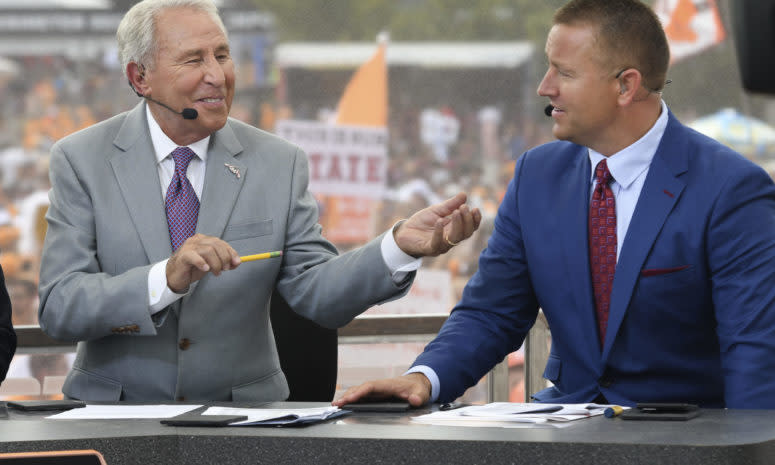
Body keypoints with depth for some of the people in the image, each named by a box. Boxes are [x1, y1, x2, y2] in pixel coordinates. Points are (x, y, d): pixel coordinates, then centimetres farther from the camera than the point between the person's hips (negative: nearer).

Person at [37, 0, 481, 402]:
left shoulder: (278, 164, 5)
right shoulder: (82, 160, -1)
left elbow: (318, 294, 0)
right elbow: (59, 307, -10)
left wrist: (401, 246, -16)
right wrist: (166, 279, -25)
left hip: (239, 416, 1)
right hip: (116, 415, -1)